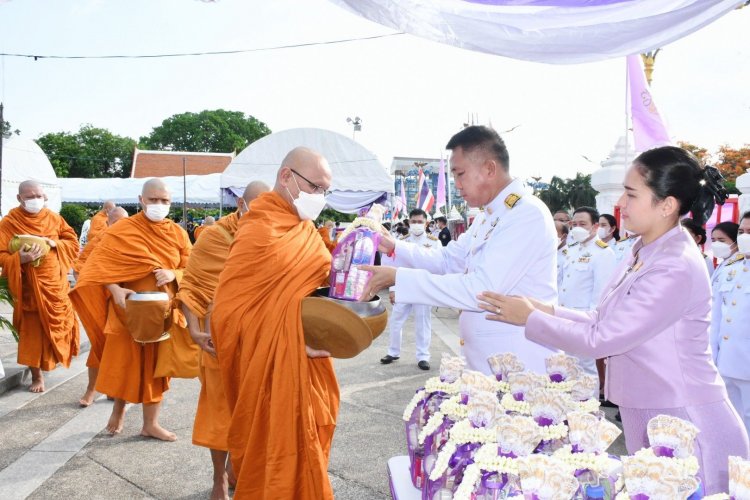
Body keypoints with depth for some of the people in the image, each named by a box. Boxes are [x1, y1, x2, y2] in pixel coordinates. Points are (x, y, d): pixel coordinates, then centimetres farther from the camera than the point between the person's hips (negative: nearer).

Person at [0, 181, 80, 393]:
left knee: (59, 325, 9)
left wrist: (55, 243, -12)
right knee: (33, 331, 2)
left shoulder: (54, 218, 4)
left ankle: (55, 357, 36)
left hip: (55, 284, 3)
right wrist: (20, 258, -29)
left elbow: (73, 243, 8)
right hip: (30, 287, -3)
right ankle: (37, 375, 14)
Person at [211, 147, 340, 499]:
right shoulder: (260, 231, -19)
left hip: (308, 365, 8)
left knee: (305, 454, 20)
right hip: (276, 368, -8)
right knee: (280, 458, 5)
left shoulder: (305, 228, 8)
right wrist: (296, 338, -22)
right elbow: (229, 310, -21)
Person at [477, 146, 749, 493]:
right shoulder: (645, 253, 6)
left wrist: (530, 318, -12)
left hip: (686, 425, -9)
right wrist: (548, 310, -1)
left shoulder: (675, 269, -24)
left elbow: (600, 339, -22)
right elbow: (605, 321, 10)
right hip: (646, 416, 9)